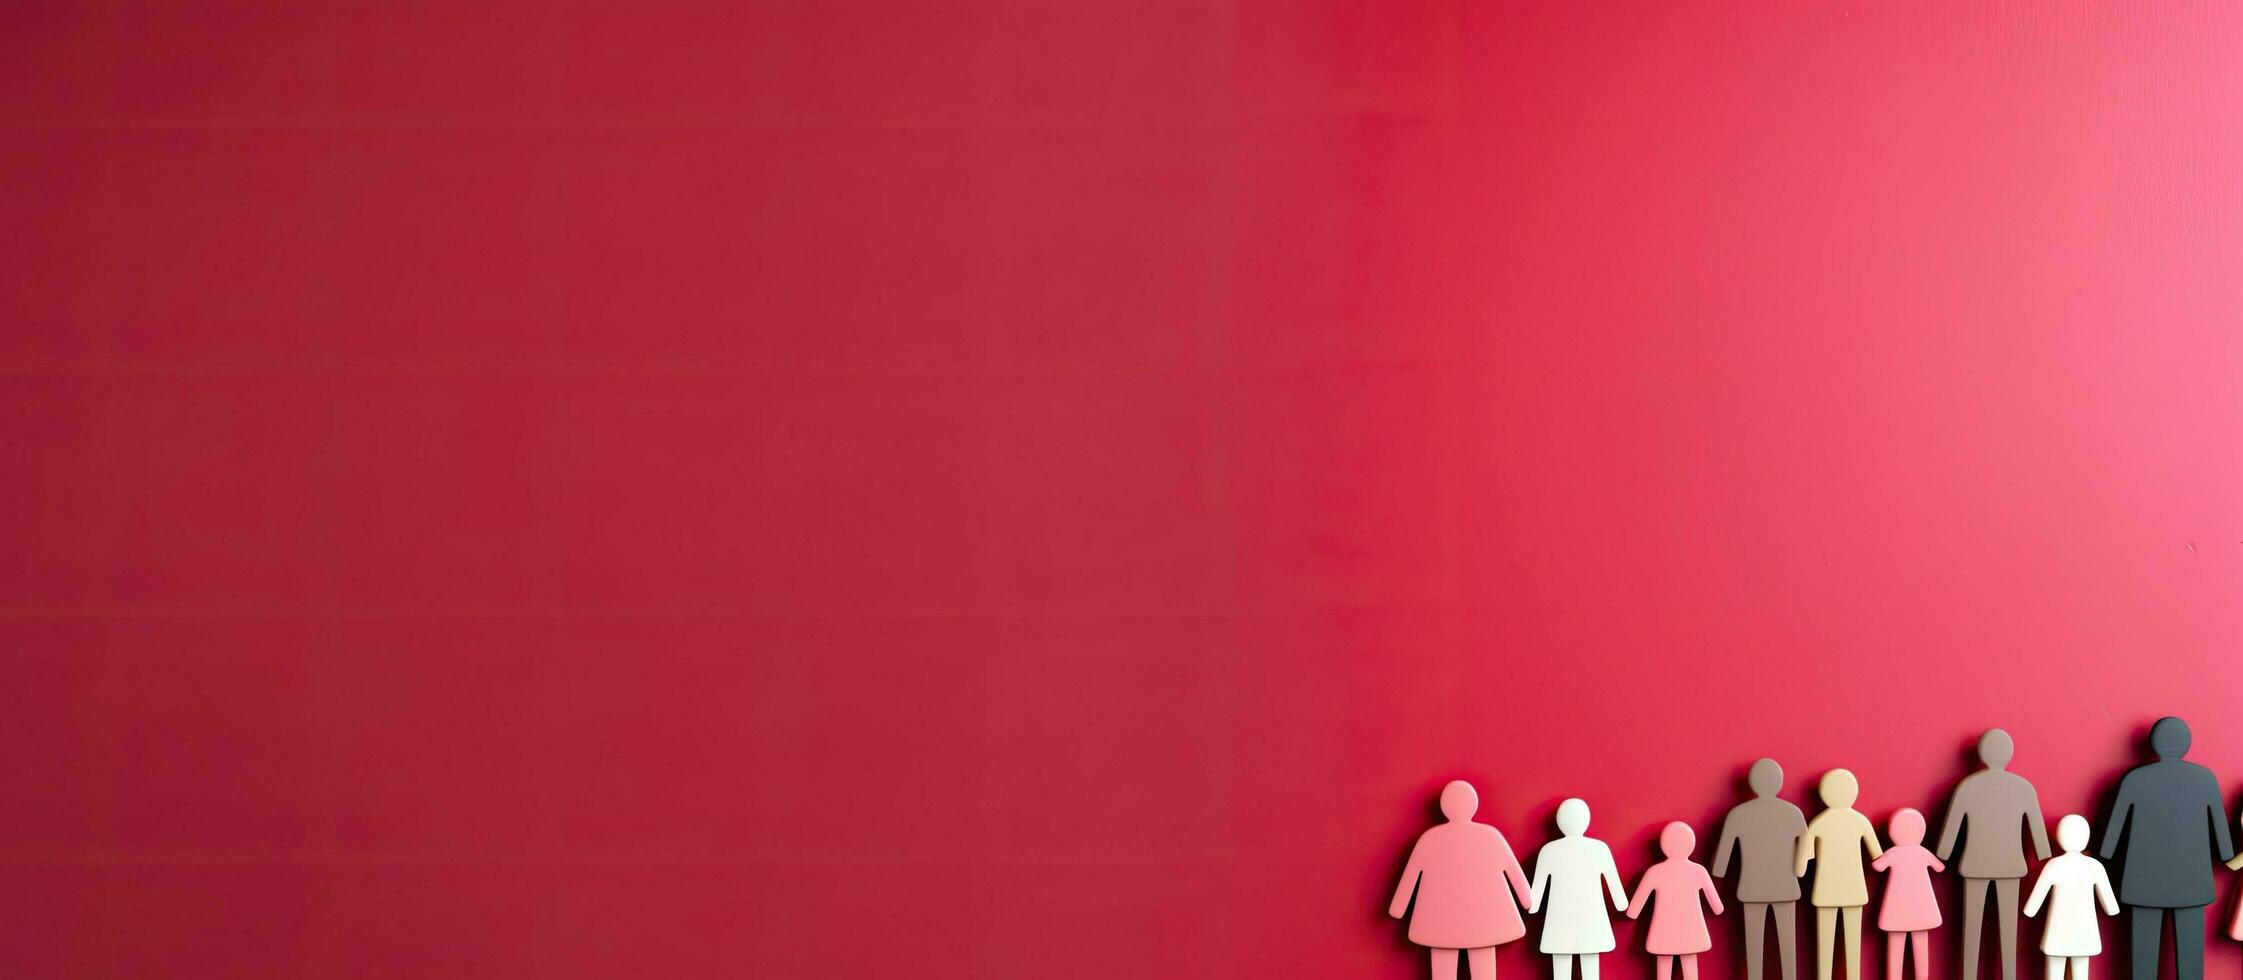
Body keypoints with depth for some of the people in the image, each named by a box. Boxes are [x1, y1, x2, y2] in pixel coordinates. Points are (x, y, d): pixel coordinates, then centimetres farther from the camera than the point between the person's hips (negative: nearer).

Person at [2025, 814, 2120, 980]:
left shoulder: (2053, 866, -13)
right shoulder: (2095, 866, -7)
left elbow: (2030, 909, -10)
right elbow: (2111, 909, 0)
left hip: (2057, 937, -2)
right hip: (2083, 938, 2)